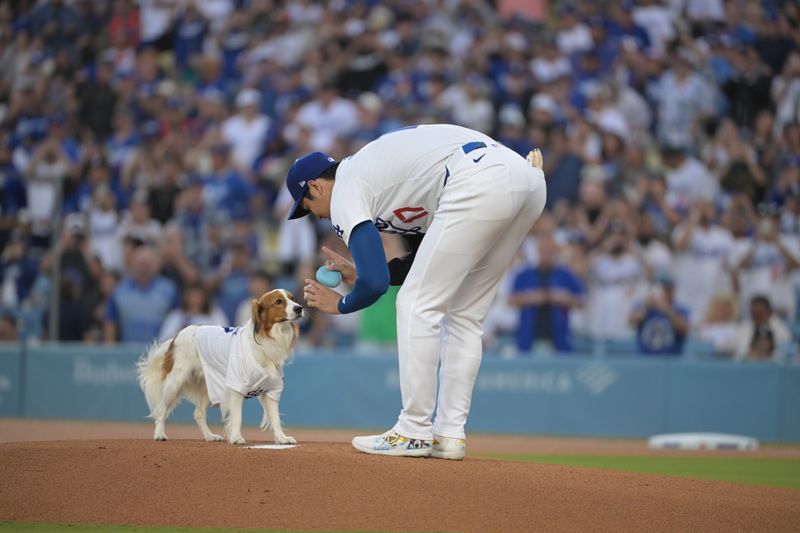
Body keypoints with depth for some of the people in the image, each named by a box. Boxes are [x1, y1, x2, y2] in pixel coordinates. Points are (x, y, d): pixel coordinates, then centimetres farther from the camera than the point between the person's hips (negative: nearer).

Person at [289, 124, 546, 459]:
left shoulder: (345, 193, 7)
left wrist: (339, 304, 17)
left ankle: (413, 434, 3)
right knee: (464, 315, 17)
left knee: (418, 306, 2)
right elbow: (426, 263, 36)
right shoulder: (375, 171, 33)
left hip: (479, 184, -9)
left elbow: (375, 283, -3)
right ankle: (450, 435, 16)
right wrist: (360, 274, 36)